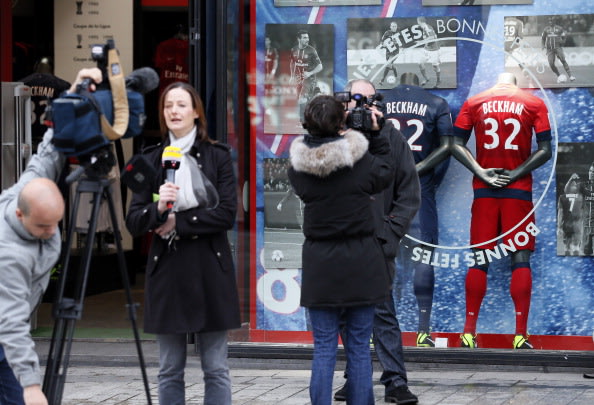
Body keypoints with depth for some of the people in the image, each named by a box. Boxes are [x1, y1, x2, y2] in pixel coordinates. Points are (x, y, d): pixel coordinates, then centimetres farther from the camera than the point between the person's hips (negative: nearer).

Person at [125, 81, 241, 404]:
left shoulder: (218, 156, 2)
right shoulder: (151, 160, 7)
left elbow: (227, 214, -8)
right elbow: (133, 222, 2)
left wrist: (178, 223, -12)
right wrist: (157, 208, -18)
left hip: (210, 271, -2)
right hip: (167, 272, 2)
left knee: (215, 369, 2)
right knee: (170, 371, 6)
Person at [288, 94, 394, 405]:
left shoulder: (298, 166, -6)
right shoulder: (360, 159, -12)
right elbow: (385, 175, 8)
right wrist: (376, 134, 15)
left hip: (319, 262, 2)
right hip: (360, 261, -1)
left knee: (323, 347, 6)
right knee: (359, 347, 6)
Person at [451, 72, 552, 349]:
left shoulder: (474, 103, 6)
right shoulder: (534, 103, 3)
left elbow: (456, 145, -1)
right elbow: (545, 150, -4)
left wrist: (481, 173, -6)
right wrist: (517, 173, -5)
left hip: (484, 190, 2)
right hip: (519, 191, -2)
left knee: (479, 259, 6)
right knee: (521, 259, -1)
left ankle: (469, 333, 3)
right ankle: (520, 335, -7)